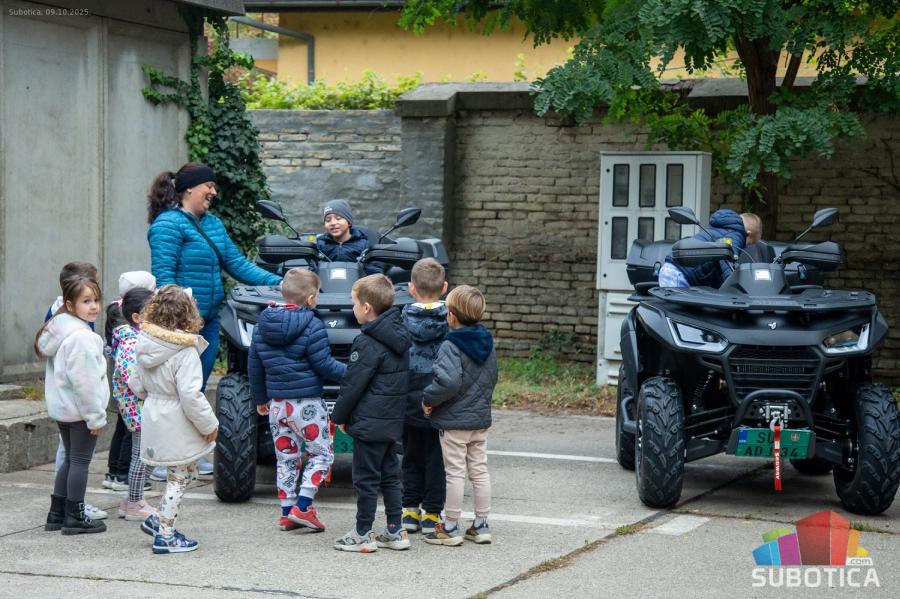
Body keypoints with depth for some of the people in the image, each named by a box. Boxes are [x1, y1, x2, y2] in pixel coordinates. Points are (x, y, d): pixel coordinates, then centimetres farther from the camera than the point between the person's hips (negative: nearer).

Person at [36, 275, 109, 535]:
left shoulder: (59, 330, 10)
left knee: (70, 459, 18)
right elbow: (84, 381, -24)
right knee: (80, 461, 0)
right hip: (80, 409, -10)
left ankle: (57, 514, 21)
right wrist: (96, 416, -17)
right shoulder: (81, 337, -22)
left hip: (61, 407, 10)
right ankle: (74, 517, 6)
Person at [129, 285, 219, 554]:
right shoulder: (185, 351, -22)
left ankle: (159, 520, 25)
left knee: (187, 472, 23)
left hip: (154, 418, 8)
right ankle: (165, 536, 11)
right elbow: (191, 395, -24)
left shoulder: (146, 345, 1)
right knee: (178, 478, 6)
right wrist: (209, 424, -13)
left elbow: (136, 385, 9)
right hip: (176, 426, -8)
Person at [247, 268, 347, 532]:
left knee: (285, 457, 15)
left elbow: (254, 365, 12)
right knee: (321, 454, 6)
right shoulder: (311, 326, -13)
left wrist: (260, 399, 22)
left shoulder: (262, 324, 6)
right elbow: (324, 365, -12)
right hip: (307, 402, -6)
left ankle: (287, 513, 14)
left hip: (277, 403, 6)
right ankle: (302, 507, -4)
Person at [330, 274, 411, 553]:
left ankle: (363, 535, 6)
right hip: (393, 420, 8)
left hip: (369, 422, -8)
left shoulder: (368, 344, -18)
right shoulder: (399, 336, 8)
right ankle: (395, 532, 18)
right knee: (390, 476, 15)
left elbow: (352, 385, -16)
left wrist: (340, 415, -3)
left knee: (366, 479, 0)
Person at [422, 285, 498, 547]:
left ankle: (450, 528, 7)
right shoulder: (488, 345, 6)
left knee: (455, 473, 0)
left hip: (454, 421, -7)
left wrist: (429, 400, -17)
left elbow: (449, 381, -31)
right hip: (481, 417, 7)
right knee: (479, 471, 12)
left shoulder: (450, 347, -18)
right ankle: (481, 525, 18)